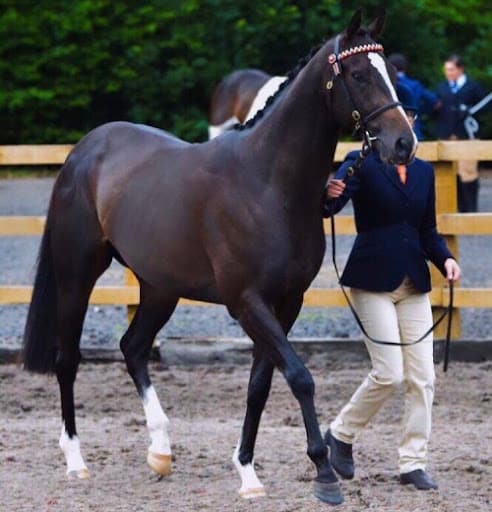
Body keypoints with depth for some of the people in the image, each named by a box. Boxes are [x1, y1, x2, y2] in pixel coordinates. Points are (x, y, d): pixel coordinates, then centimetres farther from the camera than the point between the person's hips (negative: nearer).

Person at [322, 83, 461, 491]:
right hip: (374, 280, -6)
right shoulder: (361, 164, -6)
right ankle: (341, 435, 12)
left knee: (422, 377, 1)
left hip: (414, 283, 6)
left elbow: (428, 230, 16)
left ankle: (413, 463, 7)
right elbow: (329, 207, -21)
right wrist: (330, 195, -45)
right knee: (390, 373, -11)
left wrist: (445, 259, -3)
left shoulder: (423, 171, 11)